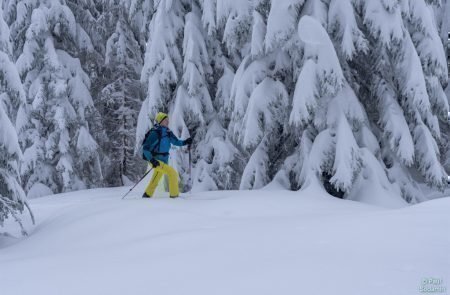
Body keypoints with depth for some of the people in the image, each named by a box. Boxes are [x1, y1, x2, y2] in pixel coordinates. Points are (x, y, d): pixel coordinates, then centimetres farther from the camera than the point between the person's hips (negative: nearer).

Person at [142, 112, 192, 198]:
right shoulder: (154, 133, -17)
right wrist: (151, 159, -27)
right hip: (156, 160, -8)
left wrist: (185, 142, -8)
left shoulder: (167, 132, 4)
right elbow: (145, 148, -17)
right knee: (173, 173, -19)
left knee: (155, 181, 19)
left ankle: (147, 195, 36)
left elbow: (176, 141, 11)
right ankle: (174, 195, -13)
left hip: (163, 161, 8)